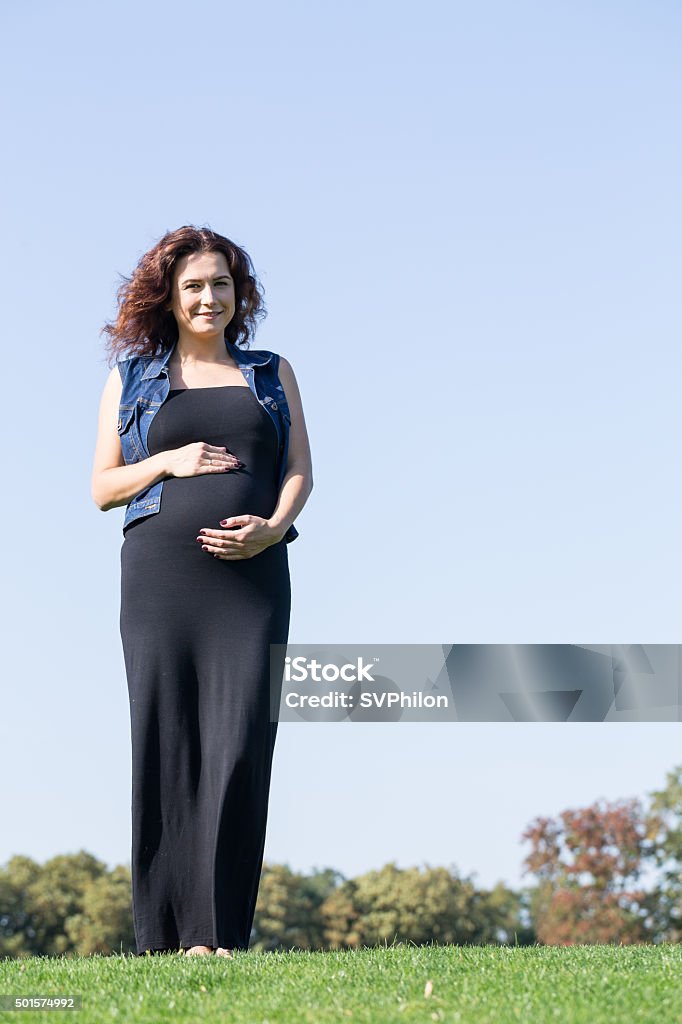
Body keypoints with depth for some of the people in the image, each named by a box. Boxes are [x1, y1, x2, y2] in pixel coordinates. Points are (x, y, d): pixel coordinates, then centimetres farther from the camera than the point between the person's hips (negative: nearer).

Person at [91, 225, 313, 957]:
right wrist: (169, 462, -4)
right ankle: (166, 937, -2)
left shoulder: (271, 373, 19)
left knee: (240, 740, -11)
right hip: (161, 571, 0)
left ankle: (223, 932, -9)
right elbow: (103, 487, 13)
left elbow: (300, 470, 11)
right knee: (165, 740, -5)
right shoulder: (132, 378, 16)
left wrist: (272, 526, -8)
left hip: (252, 575, 1)